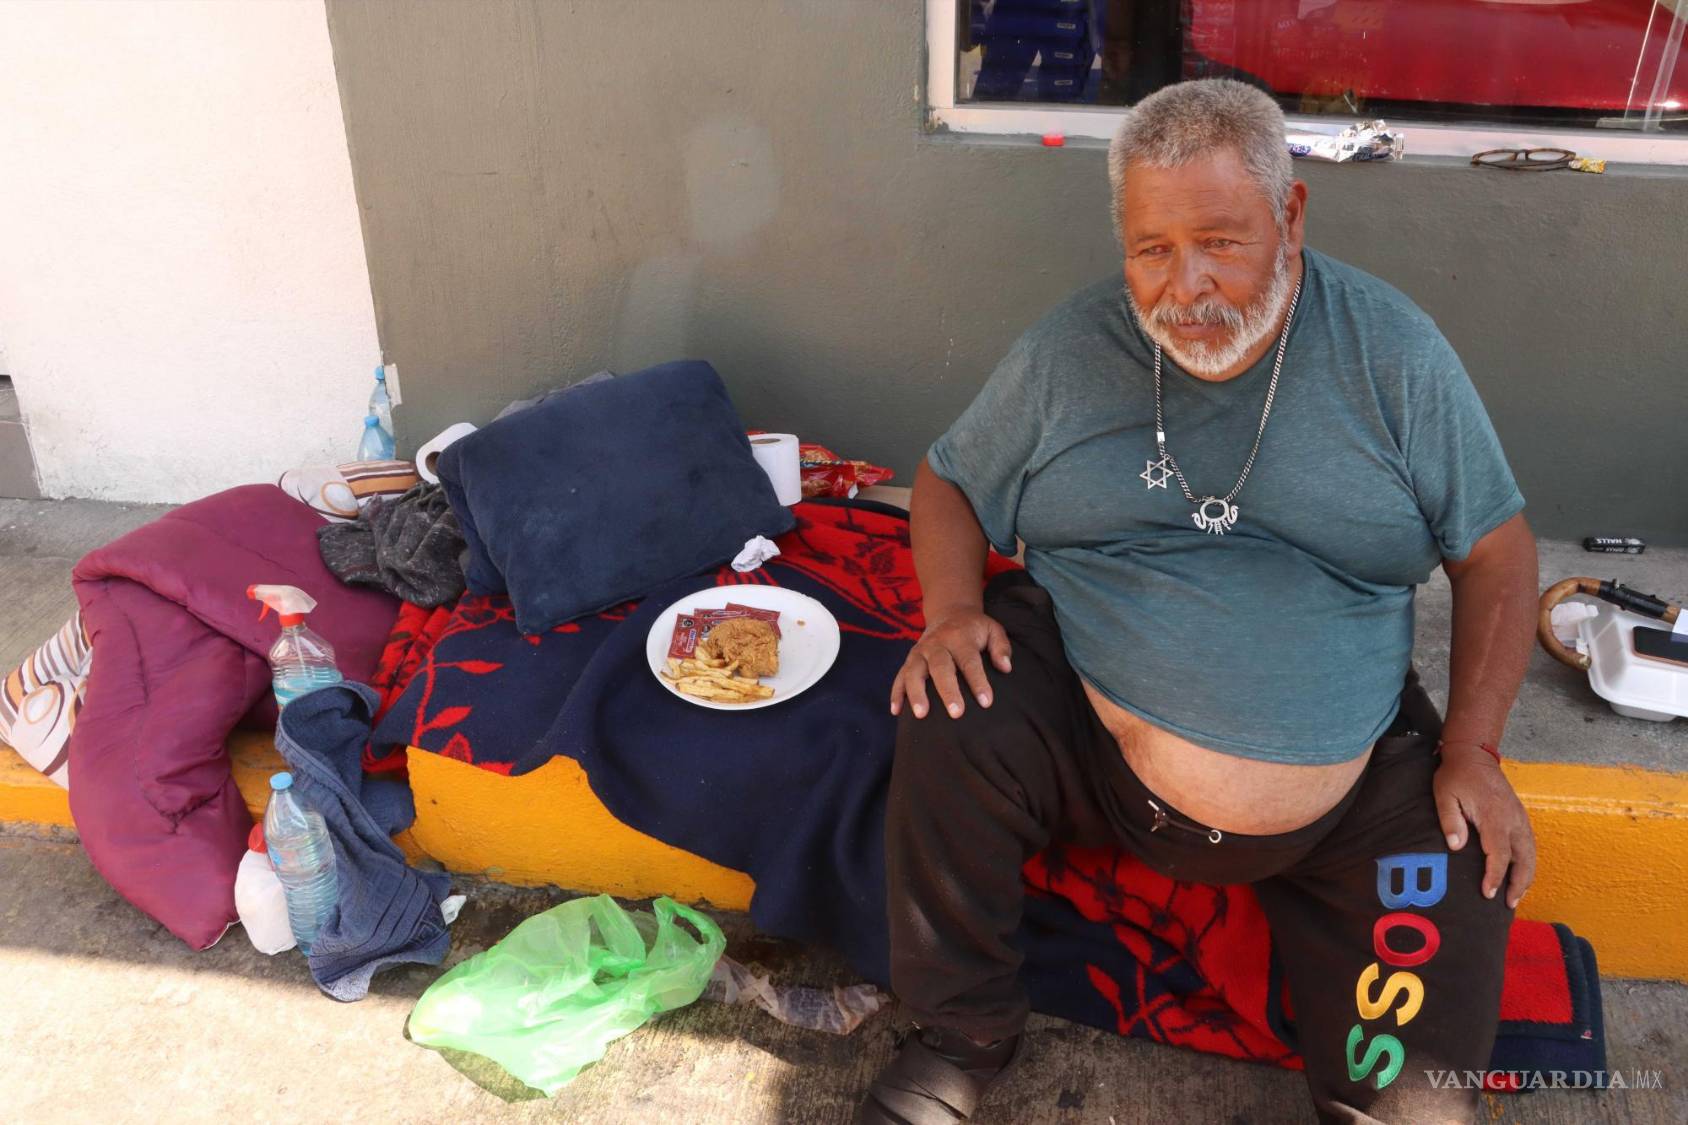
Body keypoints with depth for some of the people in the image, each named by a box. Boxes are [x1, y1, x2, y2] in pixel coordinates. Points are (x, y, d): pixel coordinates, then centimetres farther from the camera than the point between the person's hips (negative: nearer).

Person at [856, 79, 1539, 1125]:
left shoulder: (1392, 352, -3)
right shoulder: (1067, 352, -2)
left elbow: (1495, 549, 3)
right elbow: (949, 483, 9)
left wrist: (1473, 751, -6)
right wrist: (953, 609, -12)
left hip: (1348, 797, 0)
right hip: (1087, 746, 1)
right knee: (948, 721, -29)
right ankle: (965, 1036, -4)